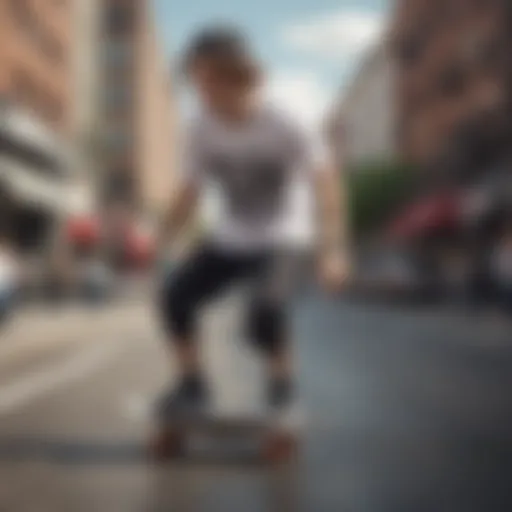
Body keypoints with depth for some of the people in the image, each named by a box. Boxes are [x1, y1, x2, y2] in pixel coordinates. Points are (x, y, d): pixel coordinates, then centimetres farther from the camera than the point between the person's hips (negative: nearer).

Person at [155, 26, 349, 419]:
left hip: (283, 240, -4)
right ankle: (192, 384, 6)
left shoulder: (282, 128, -22)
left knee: (264, 312, -30)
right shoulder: (202, 130, -11)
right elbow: (189, 195, -1)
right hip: (229, 239, 4)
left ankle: (282, 378, 2)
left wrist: (332, 251, -31)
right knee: (176, 295, -17)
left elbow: (325, 182, -21)